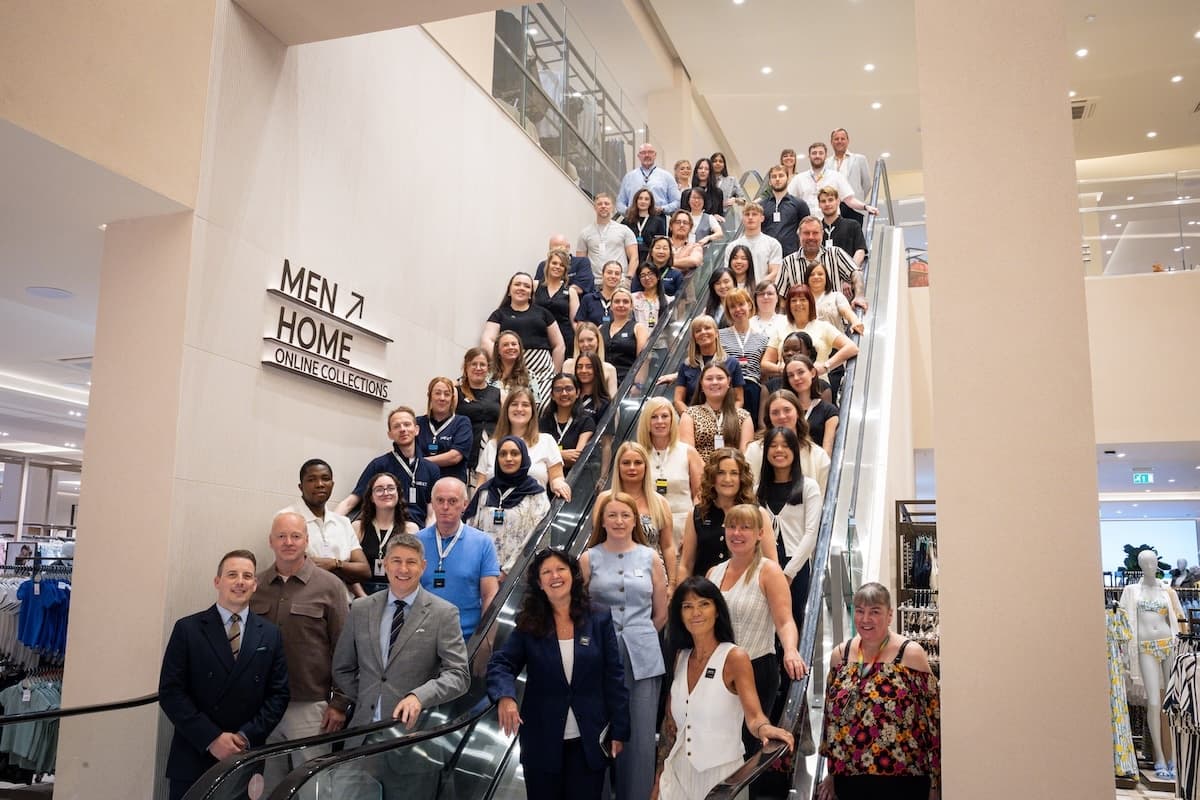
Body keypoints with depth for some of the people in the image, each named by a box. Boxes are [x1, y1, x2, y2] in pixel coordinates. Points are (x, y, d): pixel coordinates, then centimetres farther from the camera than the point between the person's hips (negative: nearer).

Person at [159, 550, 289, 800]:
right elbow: (170, 692, -6)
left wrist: (247, 736, -9)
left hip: (248, 760, 2)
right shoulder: (188, 629, -1)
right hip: (193, 760, -1)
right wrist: (211, 738, -13)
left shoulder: (270, 635, 6)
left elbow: (279, 694, 4)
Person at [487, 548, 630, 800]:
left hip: (589, 741, 0)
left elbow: (614, 677, -1)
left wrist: (619, 731, -3)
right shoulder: (528, 624, -1)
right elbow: (501, 664, -7)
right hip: (542, 741, 0)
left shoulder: (599, 619, -2)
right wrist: (505, 696, -29)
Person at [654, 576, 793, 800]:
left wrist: (764, 729, -42)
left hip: (721, 775, -4)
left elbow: (754, 716, -22)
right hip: (678, 774, 4)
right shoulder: (681, 657, 4)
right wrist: (661, 774, 8)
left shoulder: (735, 658, -12)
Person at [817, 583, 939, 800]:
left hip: (902, 781, -3)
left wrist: (934, 782, -4)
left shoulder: (910, 654, -7)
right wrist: (831, 773, 15)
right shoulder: (840, 654, 5)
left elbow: (933, 716, -5)